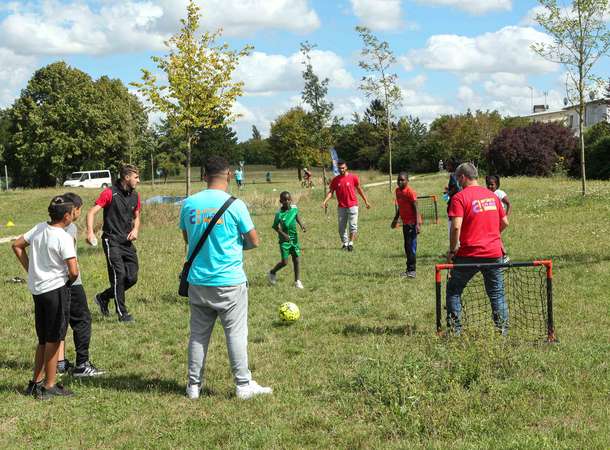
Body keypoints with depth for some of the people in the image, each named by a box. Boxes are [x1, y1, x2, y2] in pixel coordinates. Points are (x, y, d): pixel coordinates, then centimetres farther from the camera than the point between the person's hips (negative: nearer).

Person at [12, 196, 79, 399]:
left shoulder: (39, 228, 4)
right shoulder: (64, 238, -18)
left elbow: (17, 246, 15)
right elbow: (73, 271, -22)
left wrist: (30, 270, 14)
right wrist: (70, 280, 0)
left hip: (37, 289, 7)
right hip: (56, 290, -7)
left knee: (43, 340, 18)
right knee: (53, 340, 3)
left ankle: (36, 382, 24)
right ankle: (50, 386, 11)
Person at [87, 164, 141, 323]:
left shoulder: (135, 196, 11)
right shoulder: (110, 193, -9)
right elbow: (92, 212, -12)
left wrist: (135, 229, 3)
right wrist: (90, 232, -28)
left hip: (128, 242, 7)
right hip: (112, 241, -7)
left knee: (132, 278, 2)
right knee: (119, 275, -12)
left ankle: (103, 298, 24)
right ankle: (122, 313, -1)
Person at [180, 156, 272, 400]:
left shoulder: (189, 204, 0)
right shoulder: (235, 205, -11)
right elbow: (254, 241, -5)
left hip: (198, 281, 4)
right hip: (230, 281, -4)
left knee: (198, 334, 12)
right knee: (236, 333, 5)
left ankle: (194, 385, 18)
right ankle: (243, 385, 10)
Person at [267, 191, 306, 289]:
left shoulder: (294, 208, -6)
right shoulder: (279, 214, -19)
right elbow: (275, 226, -10)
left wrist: (301, 224, 0)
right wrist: (283, 234, -21)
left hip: (294, 238, 4)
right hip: (284, 240, -4)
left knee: (296, 259, 5)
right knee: (284, 262, -2)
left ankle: (297, 281, 15)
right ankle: (272, 273, 25)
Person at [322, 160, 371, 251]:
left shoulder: (353, 177, -1)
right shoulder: (335, 180, 4)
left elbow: (359, 189, 7)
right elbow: (331, 192, 2)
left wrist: (366, 201, 8)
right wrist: (325, 201, -15)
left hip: (352, 205, -2)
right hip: (341, 207, 2)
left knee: (353, 226, -7)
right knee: (342, 227, 4)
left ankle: (351, 243, -5)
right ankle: (344, 243, 14)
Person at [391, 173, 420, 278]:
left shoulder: (410, 192, -15)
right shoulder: (398, 191, 9)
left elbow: (416, 208, -17)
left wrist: (417, 224, -22)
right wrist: (396, 219, 28)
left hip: (412, 223, -8)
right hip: (405, 223, 9)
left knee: (411, 246, -9)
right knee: (407, 246, 12)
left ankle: (411, 270, -7)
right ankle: (409, 269, 18)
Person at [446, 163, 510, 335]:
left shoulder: (460, 197, -8)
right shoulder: (492, 195, 10)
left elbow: (456, 226, -17)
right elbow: (505, 222, 16)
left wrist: (452, 250, -7)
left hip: (469, 254, -4)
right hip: (494, 253, 4)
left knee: (453, 290, 12)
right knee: (497, 294, 13)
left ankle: (455, 329, 9)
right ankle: (504, 330, 8)